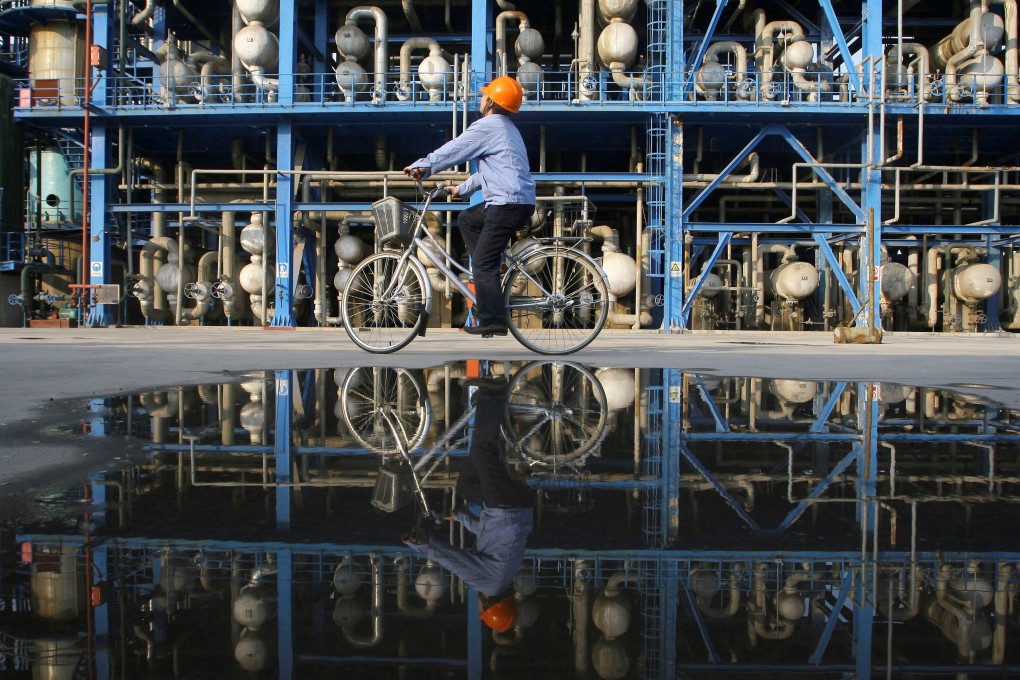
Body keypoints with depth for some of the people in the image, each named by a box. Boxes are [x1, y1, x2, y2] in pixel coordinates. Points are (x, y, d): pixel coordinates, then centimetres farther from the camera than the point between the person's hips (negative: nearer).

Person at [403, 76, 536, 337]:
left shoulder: (487, 126, -8)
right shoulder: (506, 127, 24)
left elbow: (451, 151, -7)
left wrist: (419, 168, 3)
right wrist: (461, 189, 28)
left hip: (508, 203, -10)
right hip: (520, 201, 10)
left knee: (483, 264, -8)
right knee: (467, 220, 24)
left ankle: (493, 321, -9)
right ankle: (489, 276, 18)